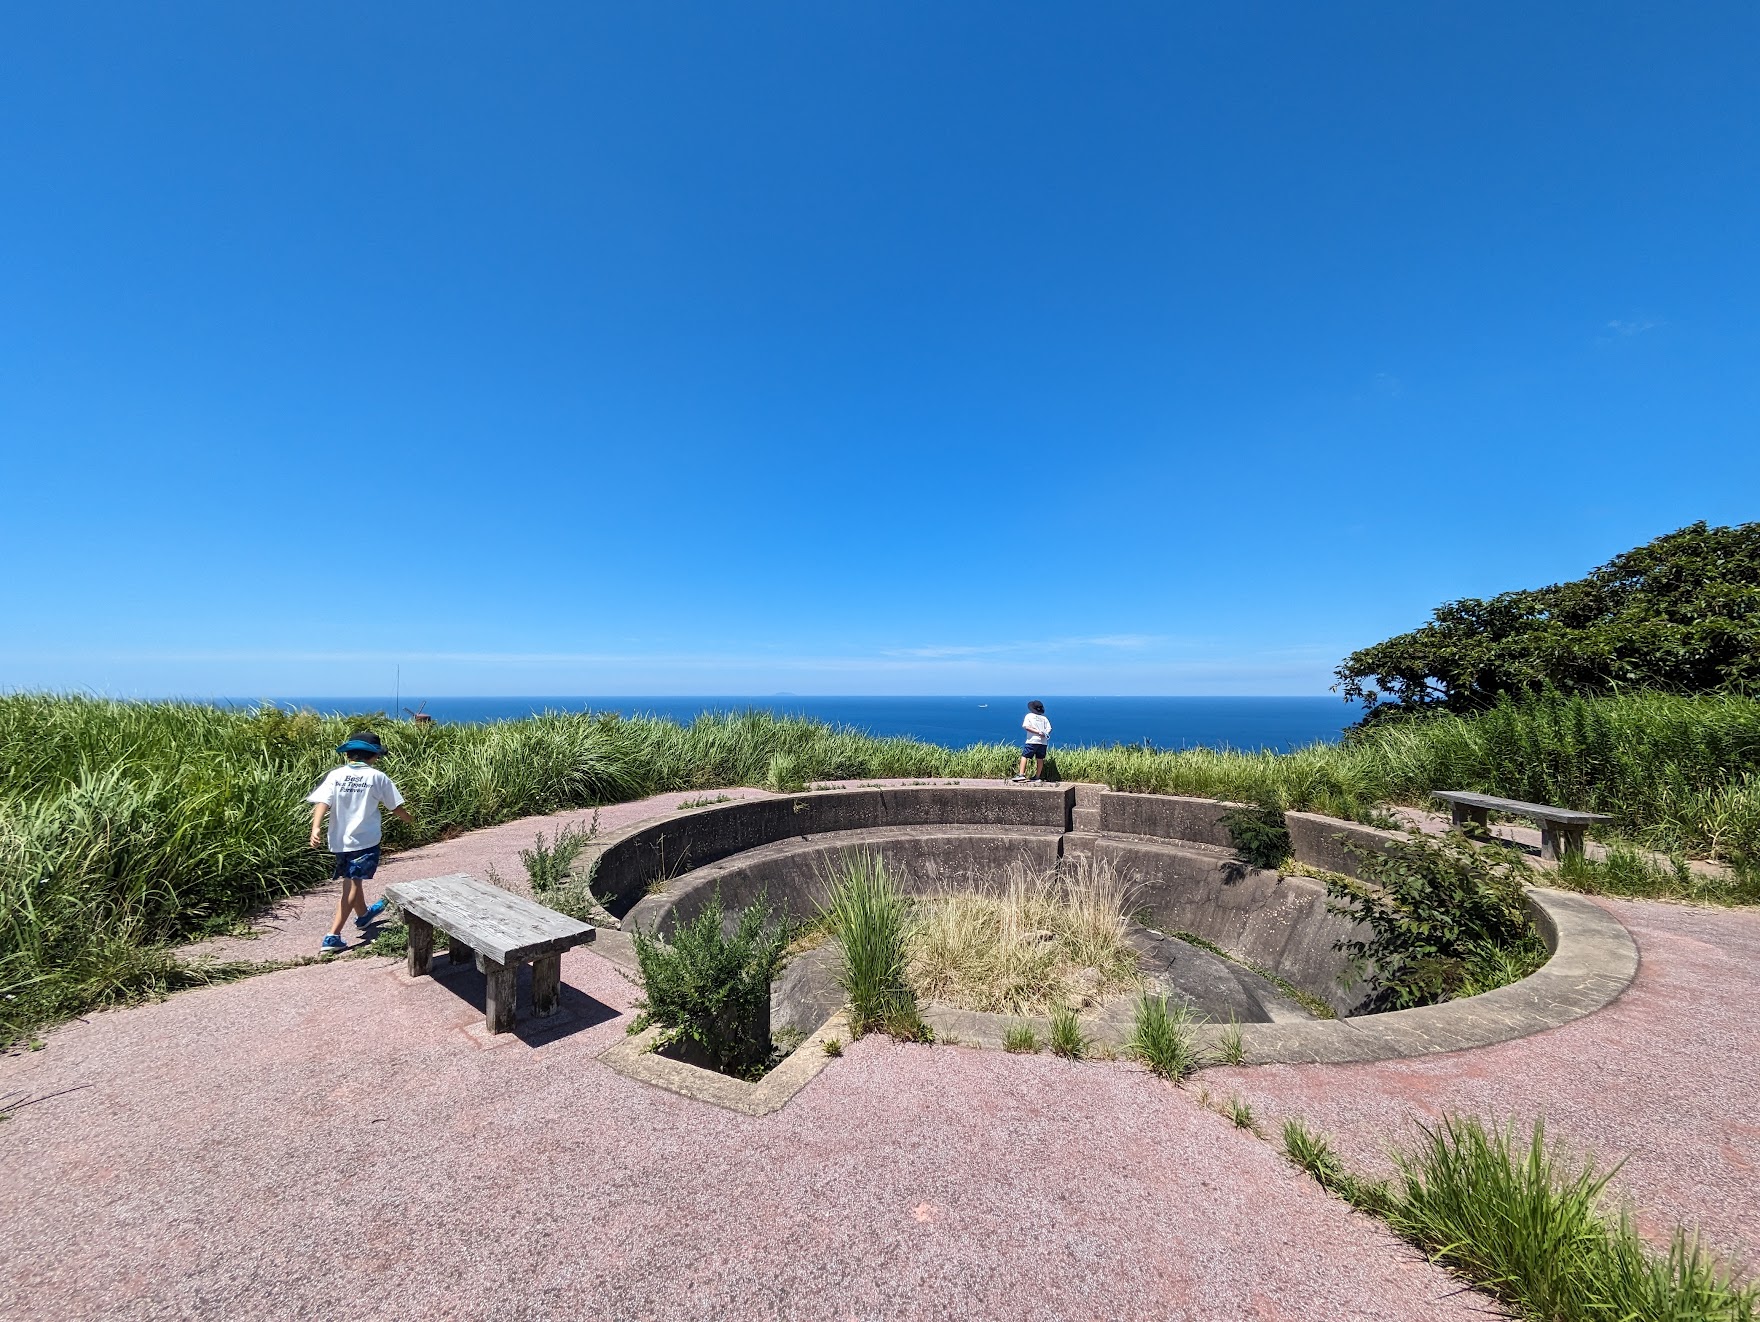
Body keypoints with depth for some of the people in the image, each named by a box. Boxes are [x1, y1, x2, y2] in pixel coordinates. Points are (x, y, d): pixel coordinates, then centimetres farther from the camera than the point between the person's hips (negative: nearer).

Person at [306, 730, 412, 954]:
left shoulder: (335, 775, 1)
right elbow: (396, 807, 1)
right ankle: (333, 937, -9)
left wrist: (316, 827, -22)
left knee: (352, 878, 23)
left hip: (340, 840, 5)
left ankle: (363, 915, 47)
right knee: (352, 885, -1)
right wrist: (410, 818, 20)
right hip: (365, 840, -5)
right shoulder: (377, 777, -6)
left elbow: (322, 803, -14)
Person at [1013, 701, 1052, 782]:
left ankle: (1021, 774, -12)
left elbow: (1026, 726, -10)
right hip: (1043, 742, 4)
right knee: (1040, 759, 10)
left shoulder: (1029, 716, 4)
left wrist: (1038, 732, -11)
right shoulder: (1044, 718, 14)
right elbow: (1049, 729, 6)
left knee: (1024, 756, -2)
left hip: (1032, 740, -4)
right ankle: (1037, 777, 15)